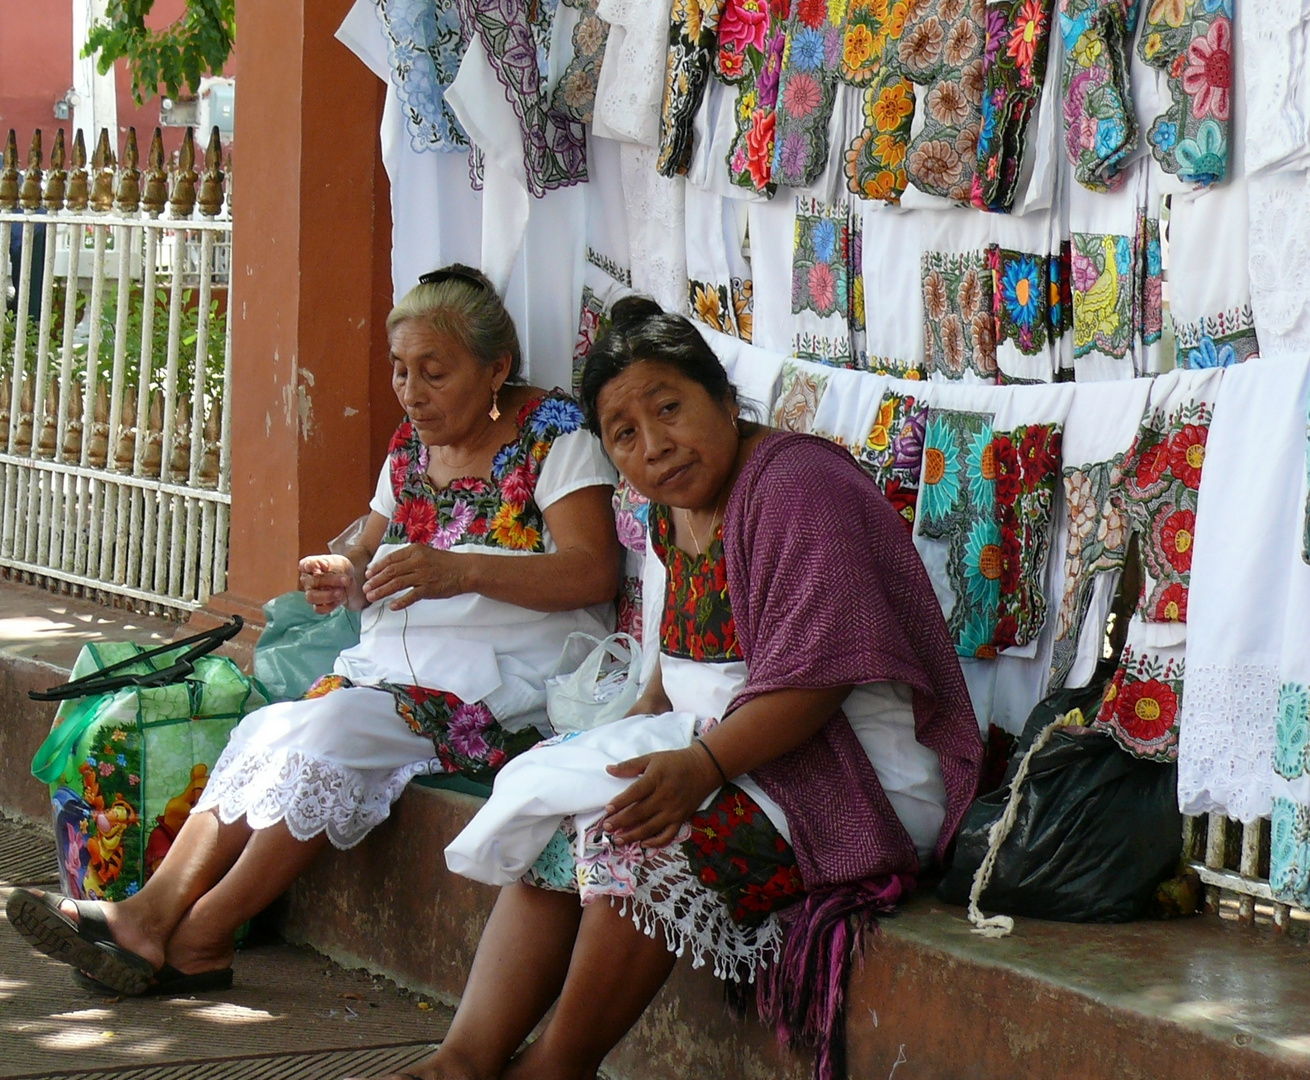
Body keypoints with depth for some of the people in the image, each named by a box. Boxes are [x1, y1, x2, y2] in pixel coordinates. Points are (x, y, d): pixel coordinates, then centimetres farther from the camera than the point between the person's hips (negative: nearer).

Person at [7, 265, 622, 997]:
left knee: (336, 726, -28)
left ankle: (197, 936, -24)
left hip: (503, 684, -7)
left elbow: (595, 573, -16)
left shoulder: (555, 434, -5)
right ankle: (156, 911, -30)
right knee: (269, 728, -19)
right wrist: (346, 578, -1)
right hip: (391, 664, 7)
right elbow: (373, 559, 25)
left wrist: (459, 571, -28)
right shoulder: (411, 444, 16)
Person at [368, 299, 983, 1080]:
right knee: (555, 818, -8)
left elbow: (813, 677, -24)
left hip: (860, 766, -9)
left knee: (645, 839, -28)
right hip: (718, 737, 9)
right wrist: (632, 737, 3)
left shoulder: (796, 487, -17)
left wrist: (702, 764, -33)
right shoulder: (674, 514, 12)